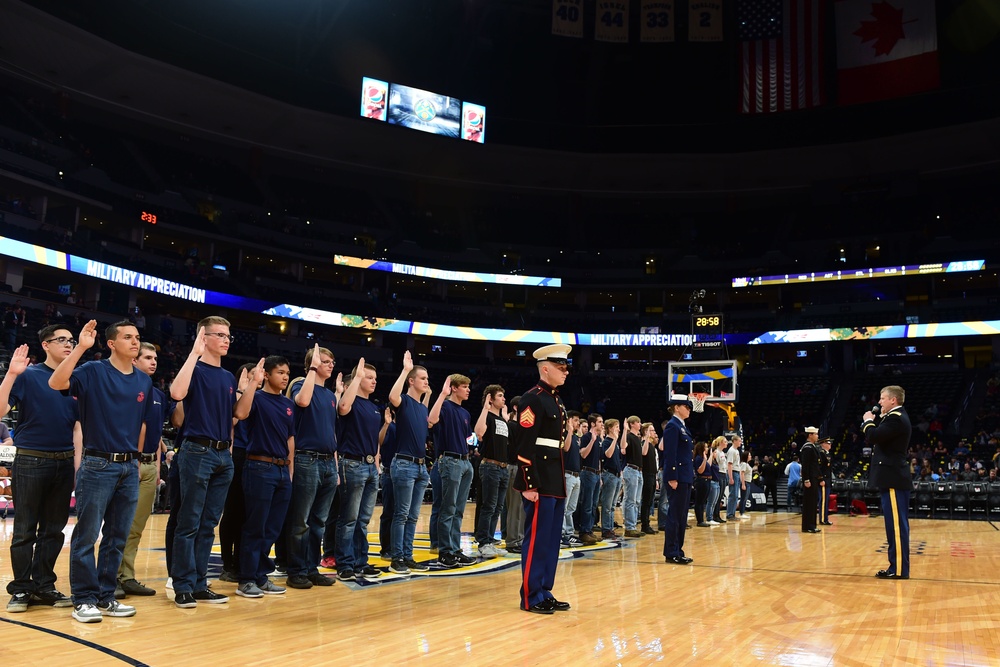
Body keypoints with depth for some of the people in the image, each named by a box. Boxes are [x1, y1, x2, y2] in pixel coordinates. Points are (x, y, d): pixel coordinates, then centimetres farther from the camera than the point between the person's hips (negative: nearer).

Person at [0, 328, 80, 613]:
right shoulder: (28, 375, -3)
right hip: (31, 461, -4)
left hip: (65, 462, 4)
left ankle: (44, 586, 19)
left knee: (53, 530, 9)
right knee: (25, 530, 3)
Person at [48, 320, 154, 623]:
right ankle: (84, 599, 10)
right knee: (86, 536, 1)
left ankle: (106, 597, 20)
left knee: (117, 537, 10)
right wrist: (81, 347, -28)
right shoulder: (94, 371, -5)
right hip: (97, 464, -5)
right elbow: (56, 383, -23)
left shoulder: (144, 381, 10)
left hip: (129, 467, 5)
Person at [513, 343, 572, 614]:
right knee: (537, 538, -3)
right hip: (540, 481, -9)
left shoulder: (557, 401, 16)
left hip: (556, 481, 9)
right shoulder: (532, 399, -12)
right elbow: (525, 446, -17)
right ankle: (531, 597, 5)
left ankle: (545, 592, 20)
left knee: (552, 539, 12)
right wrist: (530, 486, -20)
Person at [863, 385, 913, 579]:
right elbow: (879, 437, 19)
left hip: (893, 479, -11)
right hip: (893, 477, 11)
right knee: (895, 524, 13)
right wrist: (875, 420, 7)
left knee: (896, 524, -6)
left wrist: (868, 421, -6)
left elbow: (873, 437, -24)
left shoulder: (896, 418, -16)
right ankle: (897, 566, 19)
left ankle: (899, 569, -2)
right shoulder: (895, 417, 17)